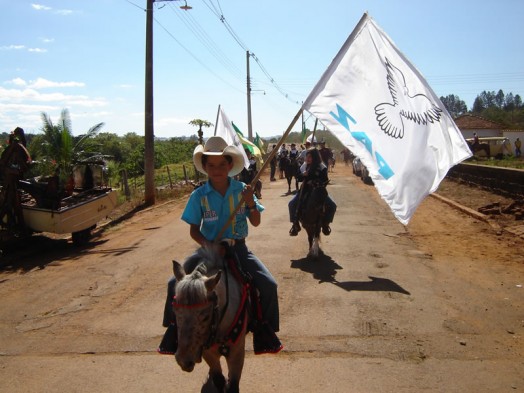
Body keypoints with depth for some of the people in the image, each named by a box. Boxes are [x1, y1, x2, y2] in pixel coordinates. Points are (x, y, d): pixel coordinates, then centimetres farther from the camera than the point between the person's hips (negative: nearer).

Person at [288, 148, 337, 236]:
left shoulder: (322, 168, -12)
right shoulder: (304, 166, -2)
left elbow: (325, 181, -15)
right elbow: (298, 178, 5)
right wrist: (303, 175, -16)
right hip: (305, 190, 2)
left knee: (332, 206, -18)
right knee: (291, 204, -17)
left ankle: (325, 223, 7)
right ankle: (295, 224, 1)